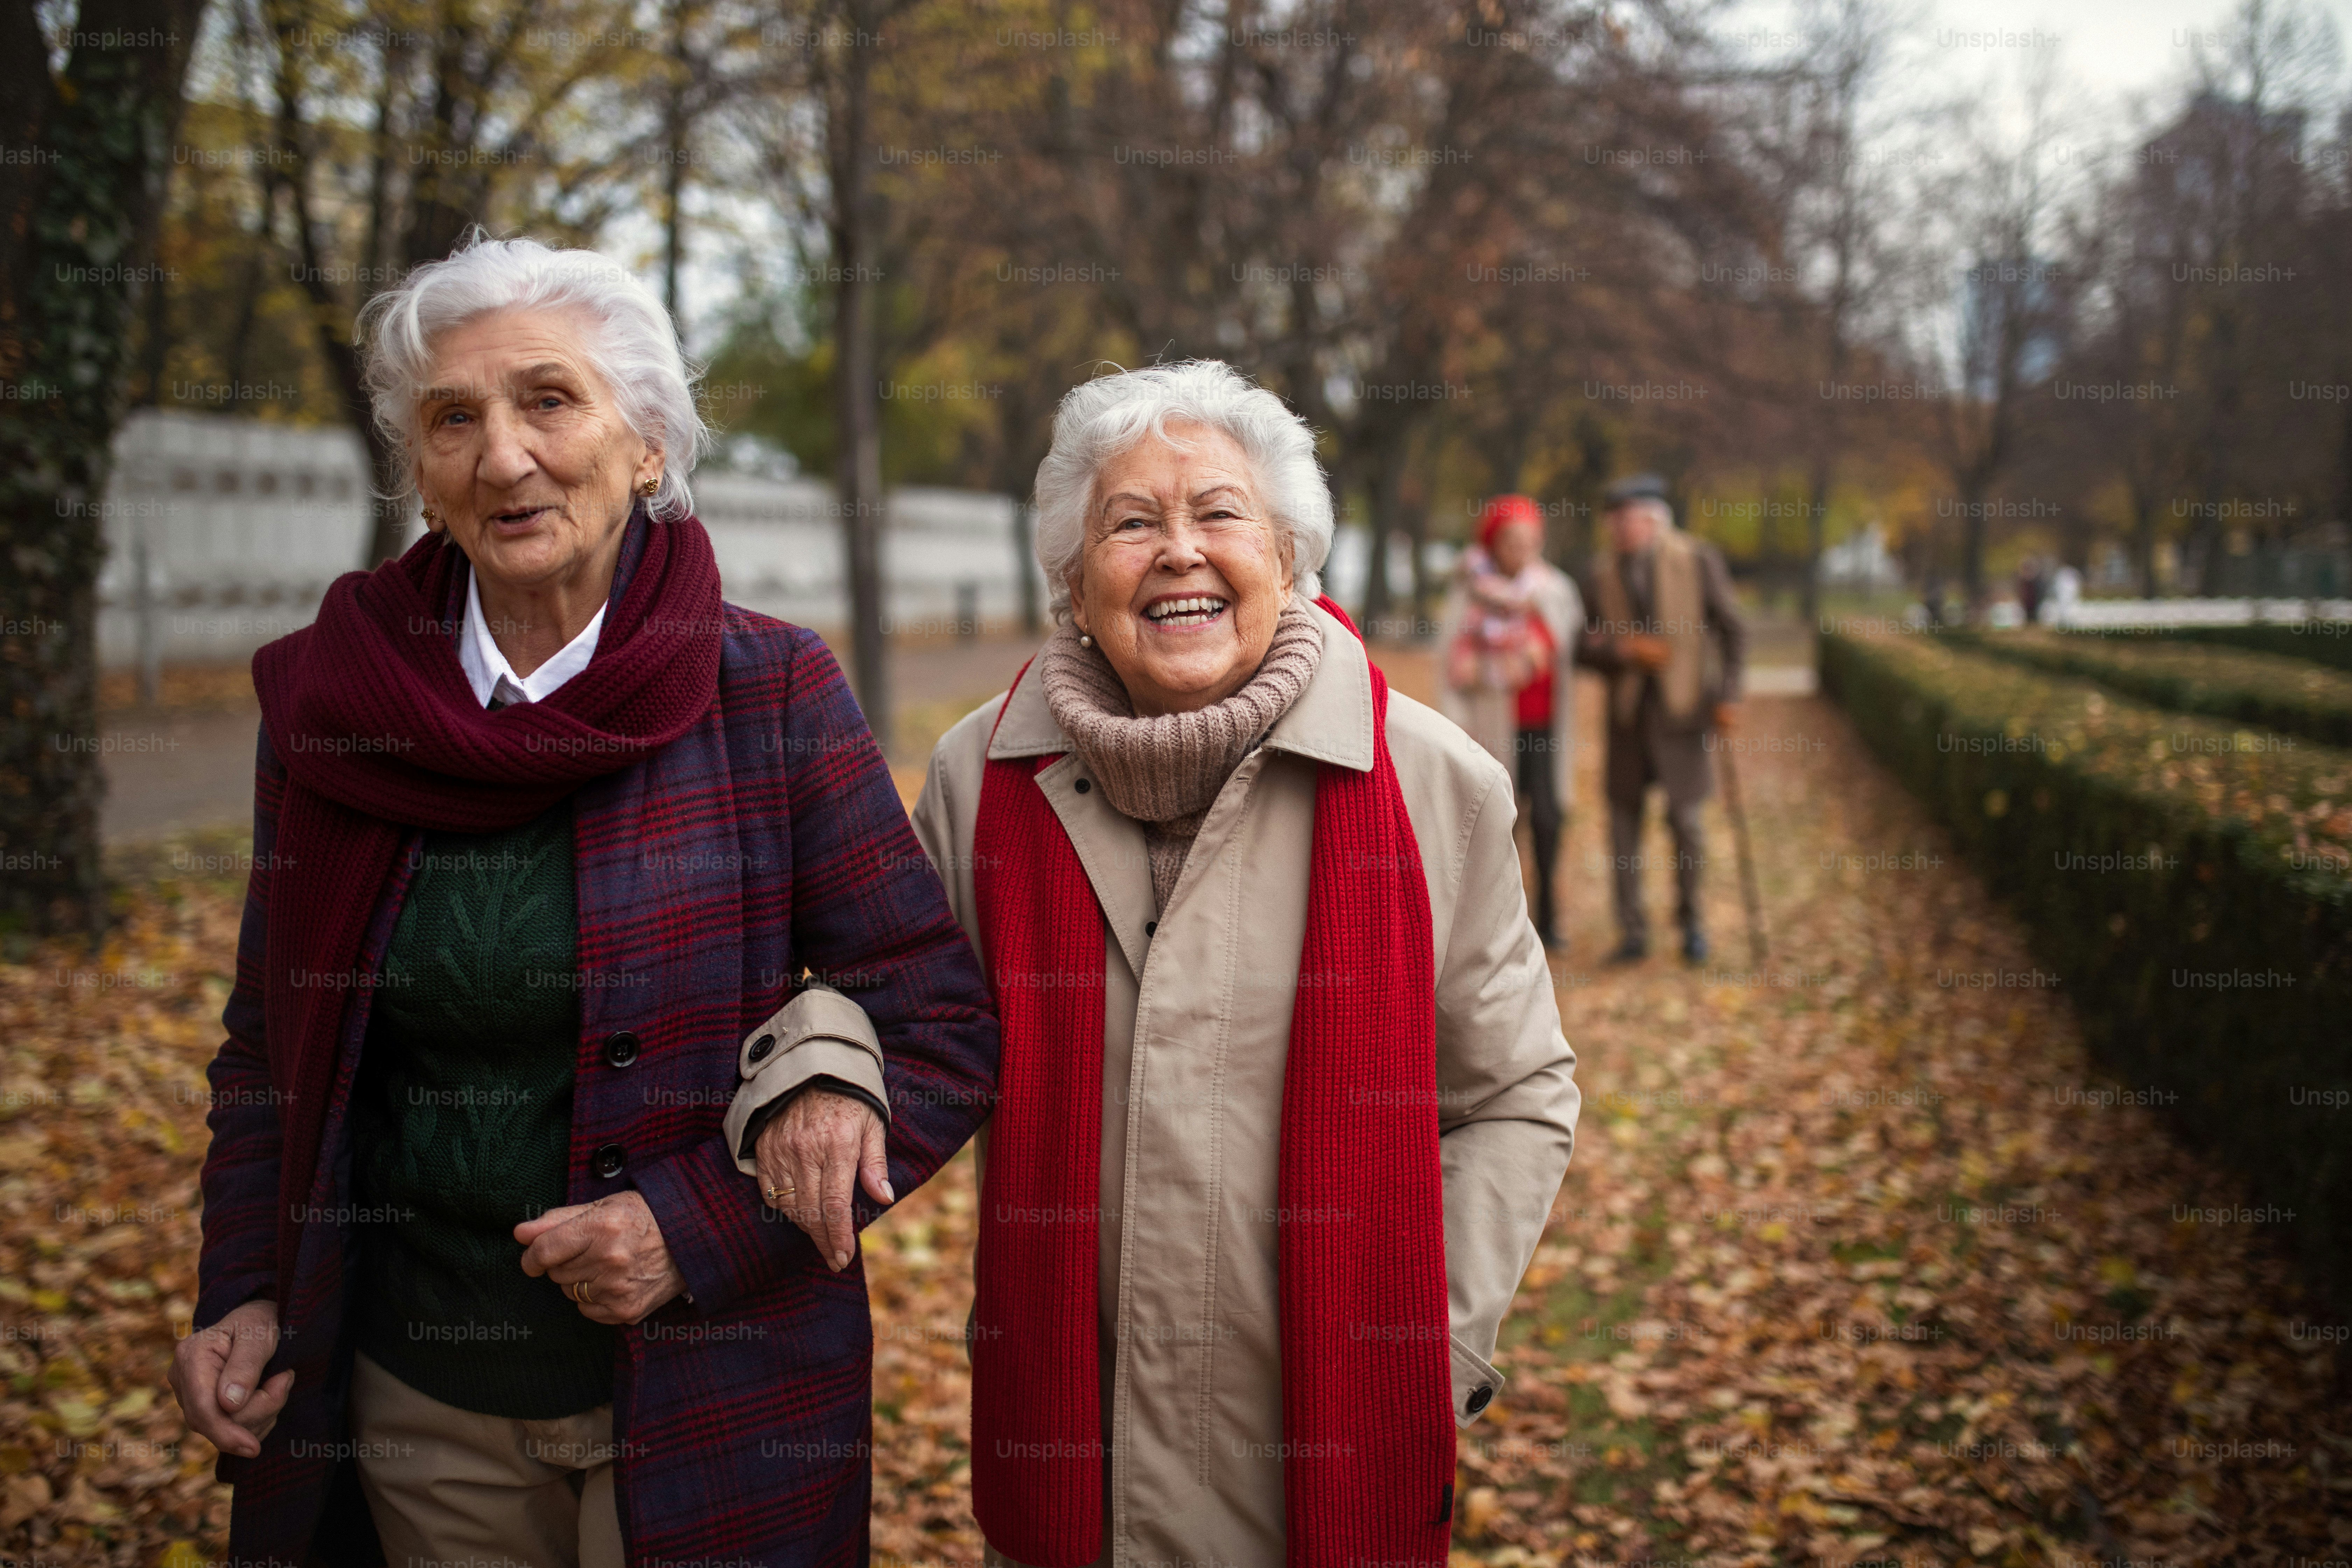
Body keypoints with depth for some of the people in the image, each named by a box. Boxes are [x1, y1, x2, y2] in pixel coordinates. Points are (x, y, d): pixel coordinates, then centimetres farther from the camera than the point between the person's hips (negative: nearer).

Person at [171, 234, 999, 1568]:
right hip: (416, 1390, 3)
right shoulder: (329, 705, -1)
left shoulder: (770, 695, -10)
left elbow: (945, 1030, -9)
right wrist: (247, 1296, -1)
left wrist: (701, 1230, -17)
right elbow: (273, 1048, 10)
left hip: (708, 1397, -2)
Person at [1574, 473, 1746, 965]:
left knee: (1684, 816, -5)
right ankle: (1633, 931, 14)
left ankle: (1690, 919, 17)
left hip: (1683, 707, -3)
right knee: (1624, 816, 2)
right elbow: (1585, 649, 3)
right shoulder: (1604, 573, 4)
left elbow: (1732, 630, -2)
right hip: (1628, 710, 3)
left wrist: (1727, 695, -9)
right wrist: (1626, 651, -16)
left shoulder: (1698, 559, -5)